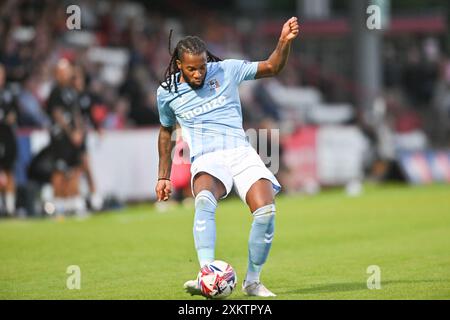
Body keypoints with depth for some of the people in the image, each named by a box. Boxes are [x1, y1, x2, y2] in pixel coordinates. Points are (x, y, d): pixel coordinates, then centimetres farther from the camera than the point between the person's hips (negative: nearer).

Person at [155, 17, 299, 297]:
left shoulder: (226, 70, 4)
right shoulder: (166, 92, 8)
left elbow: (273, 67, 8)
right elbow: (166, 131, 24)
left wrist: (285, 42, -11)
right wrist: (163, 176, 24)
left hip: (240, 152, 1)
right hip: (205, 160, -1)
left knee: (266, 211, -23)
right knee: (205, 199, -37)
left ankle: (252, 281, -4)